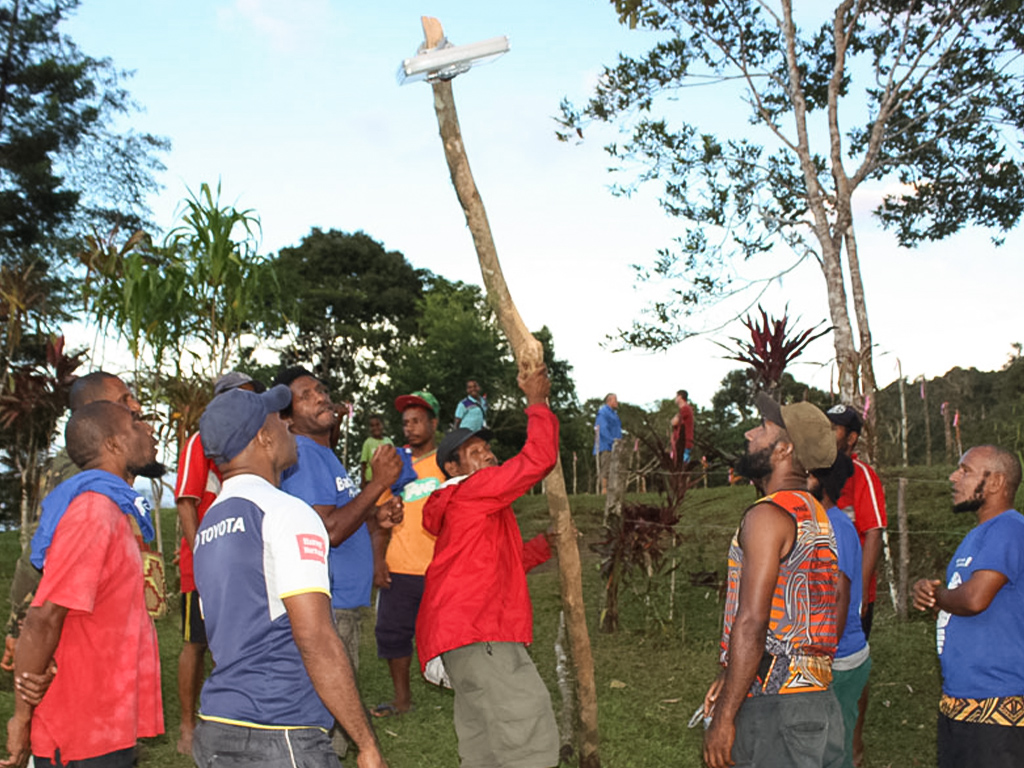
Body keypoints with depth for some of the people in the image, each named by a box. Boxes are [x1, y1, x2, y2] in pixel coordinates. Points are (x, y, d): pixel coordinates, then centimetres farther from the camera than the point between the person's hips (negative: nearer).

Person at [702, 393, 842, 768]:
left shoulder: (768, 515, -14)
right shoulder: (816, 516, 15)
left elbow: (751, 624, -20)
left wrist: (724, 717, -17)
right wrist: (729, 677, 19)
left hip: (775, 708, -9)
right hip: (819, 699, 9)